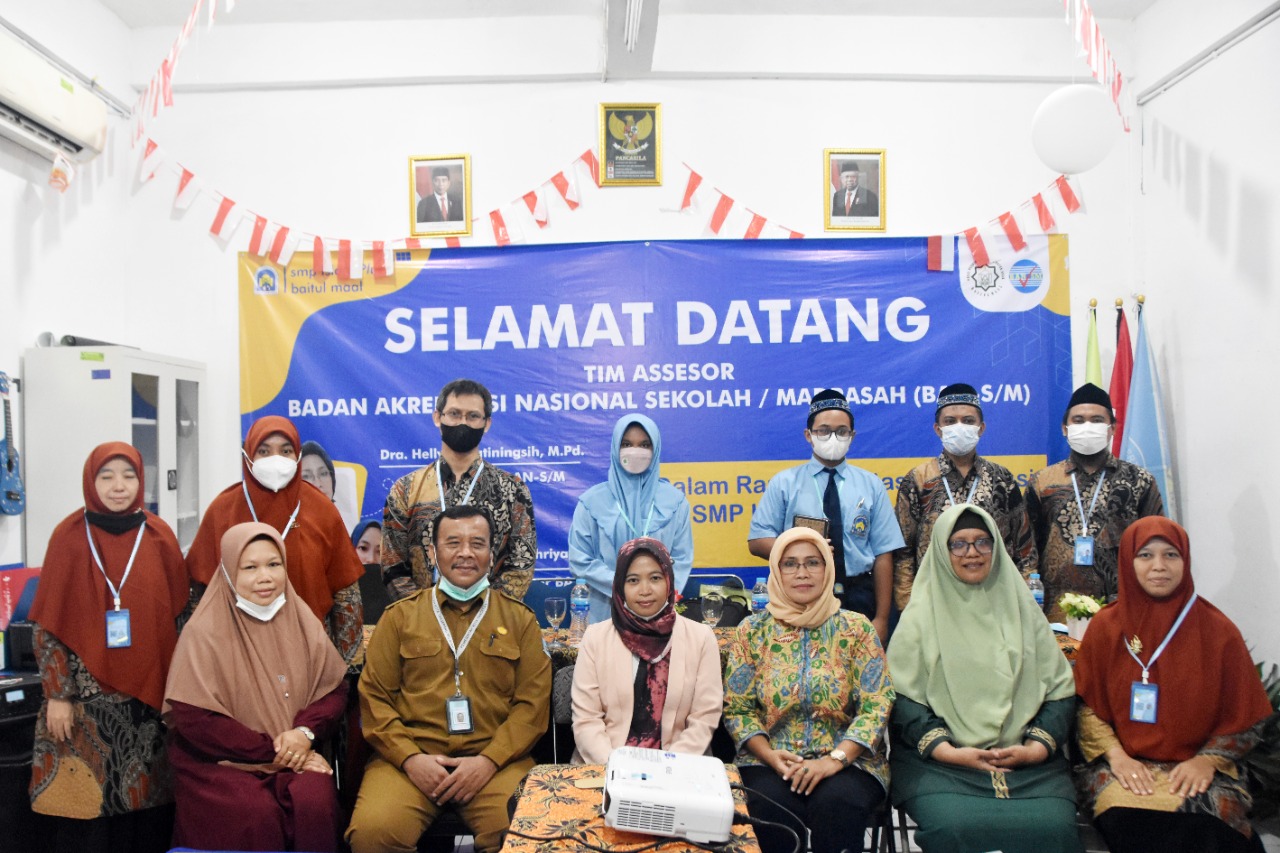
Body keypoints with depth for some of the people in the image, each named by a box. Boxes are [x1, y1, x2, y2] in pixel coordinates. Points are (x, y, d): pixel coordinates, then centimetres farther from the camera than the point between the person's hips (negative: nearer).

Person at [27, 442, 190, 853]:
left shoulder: (159, 536, 2)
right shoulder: (69, 536, -3)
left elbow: (178, 615, 6)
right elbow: (49, 623, -2)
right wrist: (57, 694, -6)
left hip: (148, 694, 2)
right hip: (87, 696, -2)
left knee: (146, 802, 5)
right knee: (83, 801, 1)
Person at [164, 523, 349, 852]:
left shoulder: (302, 619, 3)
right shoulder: (204, 631, -9)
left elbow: (334, 688, 7)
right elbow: (192, 718, -13)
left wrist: (305, 731, -14)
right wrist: (271, 751, -14)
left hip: (295, 755, 3)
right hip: (219, 760, -2)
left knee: (315, 802, -26)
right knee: (256, 813, -30)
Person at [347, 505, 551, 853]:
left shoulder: (520, 618, 11)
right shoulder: (399, 615, 13)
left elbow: (533, 702, 4)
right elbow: (374, 696, 7)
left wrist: (489, 760, -10)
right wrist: (409, 757, -8)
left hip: (495, 761, 0)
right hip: (409, 757, 1)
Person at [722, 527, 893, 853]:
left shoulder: (856, 628, 3)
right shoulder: (752, 630, 5)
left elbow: (876, 705, -4)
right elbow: (737, 708, 3)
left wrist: (835, 759, -18)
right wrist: (771, 756, -15)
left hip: (846, 761, 0)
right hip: (769, 761, 0)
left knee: (836, 802, -33)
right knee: (772, 805, -32)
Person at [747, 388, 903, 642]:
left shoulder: (871, 485, 5)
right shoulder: (784, 483, 2)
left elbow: (883, 555, 2)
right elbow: (757, 541, 0)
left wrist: (881, 618, -3)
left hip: (858, 601, 1)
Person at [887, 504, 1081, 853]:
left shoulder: (1023, 610, 15)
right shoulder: (920, 617, 7)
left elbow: (1060, 690, 11)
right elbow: (902, 698, 0)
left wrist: (1037, 747, -4)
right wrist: (947, 750, -12)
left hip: (1028, 763, 3)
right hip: (938, 763, -2)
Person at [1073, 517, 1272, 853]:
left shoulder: (1219, 631, 4)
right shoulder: (1105, 627, 5)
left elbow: (1245, 718, 7)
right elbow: (1086, 706, 6)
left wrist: (1207, 760, -8)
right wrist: (1115, 754, -9)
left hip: (1197, 768, 0)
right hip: (1122, 765, 0)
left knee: (1201, 824, -33)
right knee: (1130, 818, -33)